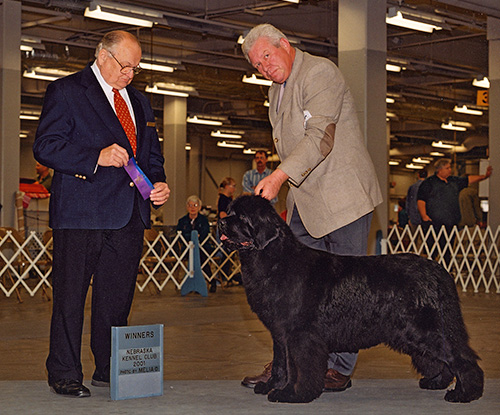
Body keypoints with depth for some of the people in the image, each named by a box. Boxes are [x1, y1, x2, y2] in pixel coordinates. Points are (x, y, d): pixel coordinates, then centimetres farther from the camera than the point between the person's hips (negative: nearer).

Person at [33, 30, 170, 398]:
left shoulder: (140, 102, 19)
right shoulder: (66, 91, -1)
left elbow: (152, 153, 25)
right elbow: (45, 147, -9)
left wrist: (159, 184, 4)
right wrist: (96, 158, -19)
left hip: (129, 214, 6)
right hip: (81, 215, -6)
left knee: (118, 297, 9)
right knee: (70, 296, -1)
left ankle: (110, 370, 19)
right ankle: (64, 375, 7)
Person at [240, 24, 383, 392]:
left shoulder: (320, 72, -12)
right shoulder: (277, 90, 17)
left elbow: (320, 137, -22)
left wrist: (279, 176, -30)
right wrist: (286, 191, 19)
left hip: (345, 195, -8)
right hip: (306, 202, 9)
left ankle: (340, 368, 4)